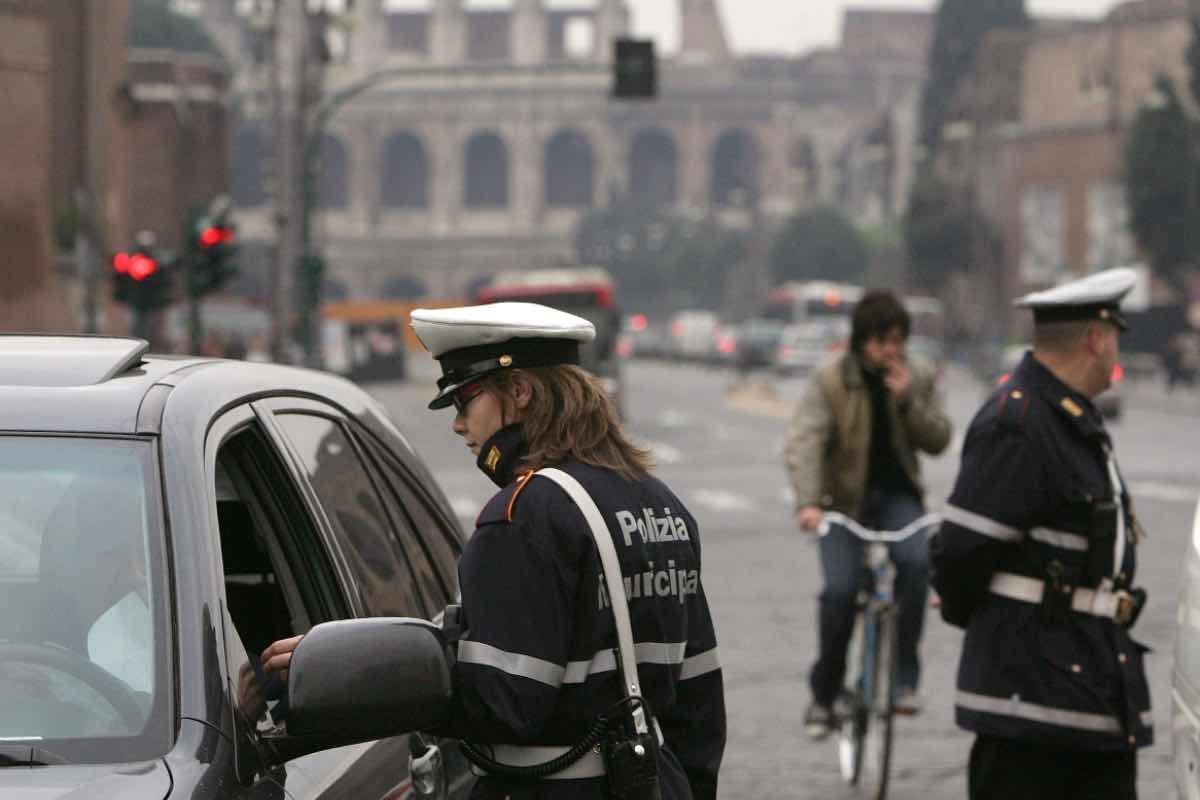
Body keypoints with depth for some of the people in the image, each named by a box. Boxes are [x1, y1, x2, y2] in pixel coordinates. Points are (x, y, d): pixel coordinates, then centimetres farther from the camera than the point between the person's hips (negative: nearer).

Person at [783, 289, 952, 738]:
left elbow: (938, 441, -3)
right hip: (844, 498, -2)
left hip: (897, 494, 2)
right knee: (840, 589, -19)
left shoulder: (918, 378, 1)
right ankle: (824, 695, 1)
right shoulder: (830, 380, -10)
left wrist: (908, 401, -21)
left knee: (915, 563, -28)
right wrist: (807, 502, -37)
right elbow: (804, 442, -21)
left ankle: (904, 677, -17)